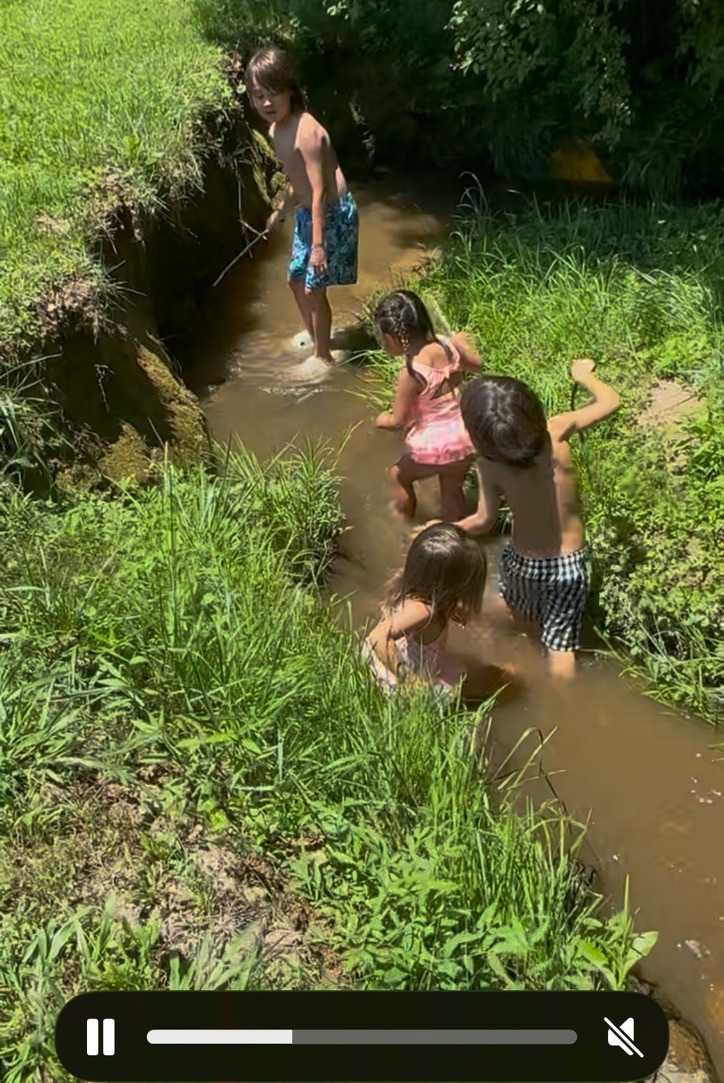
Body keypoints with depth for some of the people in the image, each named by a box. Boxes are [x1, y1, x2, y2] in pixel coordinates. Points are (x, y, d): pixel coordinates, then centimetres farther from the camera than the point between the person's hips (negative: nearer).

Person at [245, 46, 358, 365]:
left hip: (333, 214, -10)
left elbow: (319, 192, -27)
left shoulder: (306, 131, -25)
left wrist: (318, 244, -28)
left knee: (314, 289, -3)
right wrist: (282, 211, 32)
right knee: (297, 279, 20)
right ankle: (315, 340, 40)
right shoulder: (276, 130, 2)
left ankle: (323, 356, 15)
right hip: (307, 213, 10)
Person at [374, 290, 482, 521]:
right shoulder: (447, 345, -8)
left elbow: (398, 421, -16)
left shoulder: (411, 372, -25)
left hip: (434, 447, -6)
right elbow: (478, 365, 11)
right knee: (452, 491, 23)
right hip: (465, 437, 6)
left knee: (399, 475, 22)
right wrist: (463, 344, 29)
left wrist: (382, 419, 6)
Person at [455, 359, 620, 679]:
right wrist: (583, 375, 10)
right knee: (560, 644, 13)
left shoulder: (490, 464, -23)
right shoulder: (556, 433, -22)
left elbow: (484, 521, -14)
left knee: (524, 613, 34)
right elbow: (610, 401, -8)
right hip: (570, 562, 0)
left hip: (524, 561, 1)